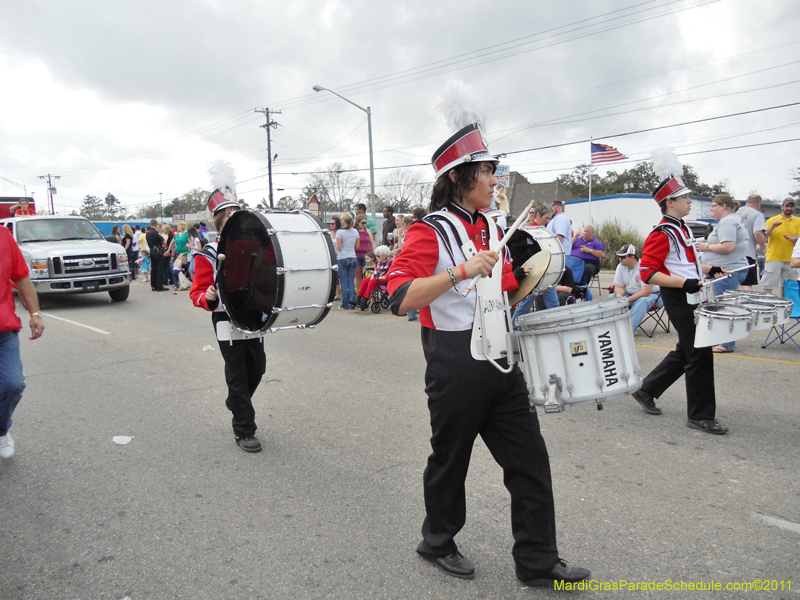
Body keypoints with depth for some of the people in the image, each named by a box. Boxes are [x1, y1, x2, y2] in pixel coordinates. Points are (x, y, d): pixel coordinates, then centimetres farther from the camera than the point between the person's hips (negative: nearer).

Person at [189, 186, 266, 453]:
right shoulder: (209, 255, -6)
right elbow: (196, 292, -7)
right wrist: (208, 298, -27)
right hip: (227, 321, -5)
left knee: (257, 368, 12)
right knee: (237, 375, 0)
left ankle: (237, 404, 42)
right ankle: (243, 431, 12)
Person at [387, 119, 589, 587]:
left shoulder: (491, 227, 11)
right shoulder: (430, 231, -13)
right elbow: (401, 298, -26)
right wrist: (461, 270, -32)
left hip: (499, 360, 7)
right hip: (455, 366, -7)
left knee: (530, 458, 9)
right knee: (451, 459, 12)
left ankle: (538, 562, 25)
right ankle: (438, 543, 38)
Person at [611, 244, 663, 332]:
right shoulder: (620, 266, -3)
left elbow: (645, 292, -26)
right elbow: (619, 287, 1)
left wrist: (627, 300, -31)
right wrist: (619, 296, -24)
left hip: (652, 294, -6)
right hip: (630, 294, 6)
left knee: (642, 301, -39)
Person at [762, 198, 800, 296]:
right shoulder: (772, 220, 3)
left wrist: (792, 238, -20)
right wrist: (773, 227, -24)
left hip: (790, 259, 3)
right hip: (774, 258, -3)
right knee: (767, 285, -5)